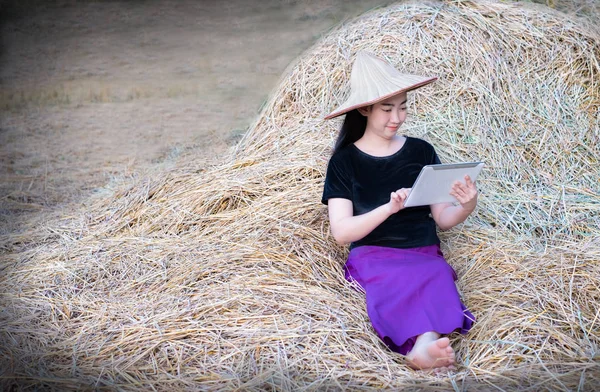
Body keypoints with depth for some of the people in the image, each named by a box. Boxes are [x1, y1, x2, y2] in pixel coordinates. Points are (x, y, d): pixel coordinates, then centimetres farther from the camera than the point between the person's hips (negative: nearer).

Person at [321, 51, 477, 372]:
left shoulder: (422, 152, 9)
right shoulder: (344, 162, 4)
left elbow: (443, 220, 11)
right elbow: (341, 232, -7)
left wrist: (467, 205, -12)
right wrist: (389, 208, -23)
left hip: (424, 253, 2)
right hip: (373, 255, -2)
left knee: (437, 277, -34)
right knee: (398, 279, -37)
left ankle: (424, 345, -58)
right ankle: (430, 342, -58)